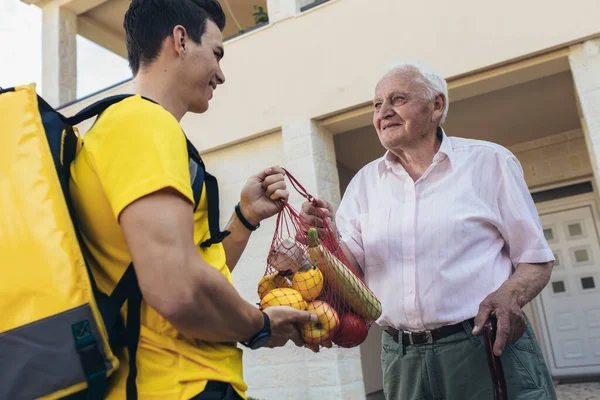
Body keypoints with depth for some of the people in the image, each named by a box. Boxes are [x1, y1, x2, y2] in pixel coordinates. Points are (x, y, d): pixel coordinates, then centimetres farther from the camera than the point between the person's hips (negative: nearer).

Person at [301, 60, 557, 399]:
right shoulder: (365, 181, 8)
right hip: (402, 359, 3)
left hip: (488, 348, -2)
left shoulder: (488, 161, -1)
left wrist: (510, 295, -20)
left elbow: (537, 260, 1)